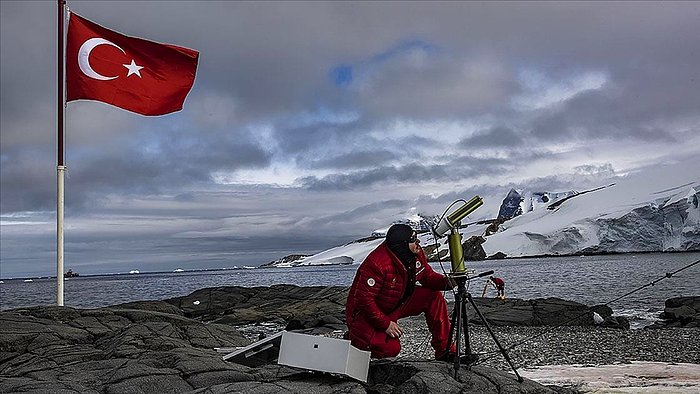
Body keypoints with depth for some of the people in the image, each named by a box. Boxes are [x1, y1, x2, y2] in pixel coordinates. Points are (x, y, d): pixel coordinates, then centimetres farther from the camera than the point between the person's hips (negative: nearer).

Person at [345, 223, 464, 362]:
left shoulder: (416, 254, -9)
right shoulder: (377, 264, -33)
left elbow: (427, 275, 7)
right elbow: (364, 299, -29)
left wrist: (444, 282, -15)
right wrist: (385, 324, -27)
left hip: (397, 304, 8)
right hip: (365, 313, -8)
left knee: (434, 296, -8)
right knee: (390, 349, -25)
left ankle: (445, 351, -1)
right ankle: (355, 338, 4)